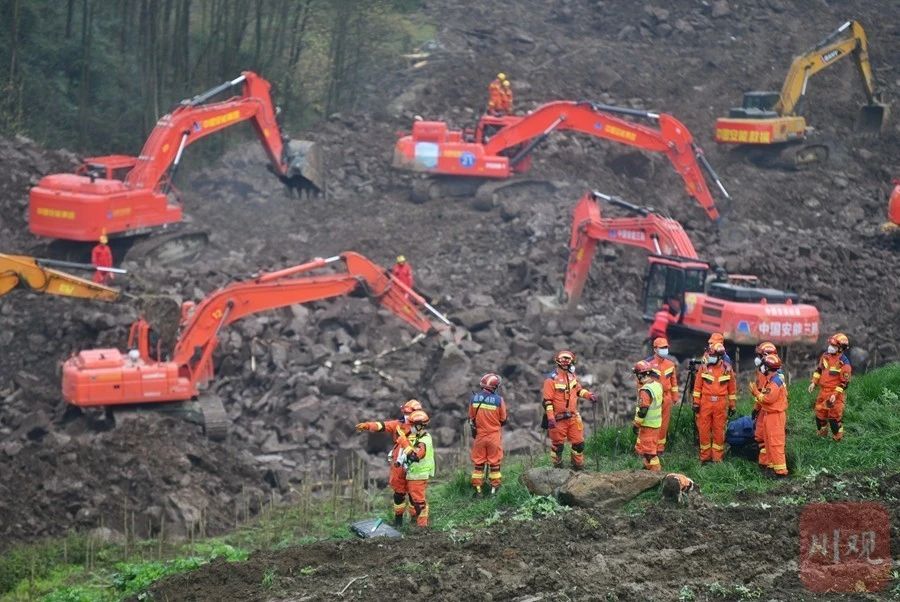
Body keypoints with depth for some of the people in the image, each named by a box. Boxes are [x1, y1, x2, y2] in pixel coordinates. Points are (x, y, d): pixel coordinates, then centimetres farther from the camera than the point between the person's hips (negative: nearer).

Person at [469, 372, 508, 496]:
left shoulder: (474, 399, -6)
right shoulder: (498, 400, -14)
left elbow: (471, 419, 4)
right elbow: (503, 420, -3)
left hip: (479, 436, 2)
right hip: (494, 436, -2)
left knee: (478, 463, 11)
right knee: (494, 463, 9)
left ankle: (477, 489, 13)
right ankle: (494, 488, 12)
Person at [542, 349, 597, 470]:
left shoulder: (572, 376, 8)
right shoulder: (551, 379, -12)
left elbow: (579, 390, 25)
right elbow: (547, 401, -14)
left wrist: (589, 395, 6)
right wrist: (550, 418, -20)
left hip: (573, 417, 6)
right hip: (558, 418, -6)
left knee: (578, 443, 7)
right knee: (558, 445, 3)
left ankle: (578, 466, 21)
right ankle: (557, 468, 16)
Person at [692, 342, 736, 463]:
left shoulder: (727, 369, 2)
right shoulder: (704, 368, 1)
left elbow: (732, 388, 7)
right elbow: (697, 386, 4)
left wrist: (732, 405, 6)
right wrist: (696, 403, 0)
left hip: (720, 404, 0)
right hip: (705, 402, 0)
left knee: (719, 431, 4)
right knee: (704, 430, 3)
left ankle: (717, 458, 11)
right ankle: (705, 456, 13)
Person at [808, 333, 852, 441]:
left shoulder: (844, 363, -20)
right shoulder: (826, 355, 1)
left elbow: (844, 382, -17)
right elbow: (819, 369, 16)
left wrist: (835, 395, -22)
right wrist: (814, 382, 8)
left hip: (836, 392, -7)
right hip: (823, 391, 7)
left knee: (834, 416, -3)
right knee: (820, 412, 15)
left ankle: (838, 437, 12)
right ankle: (822, 433, 34)